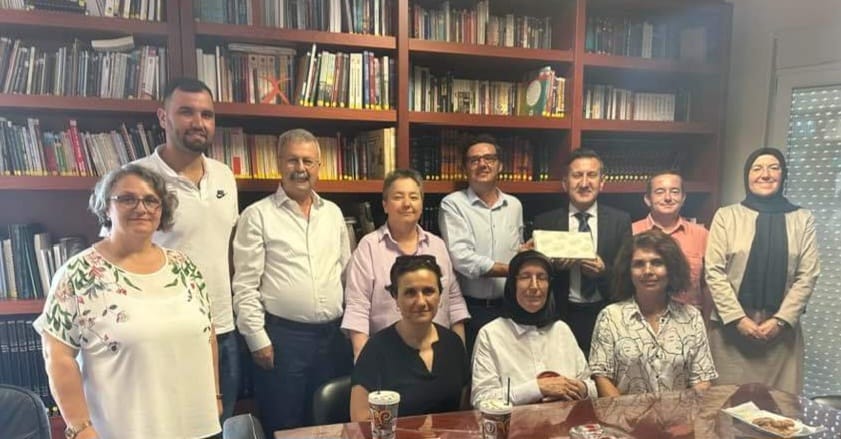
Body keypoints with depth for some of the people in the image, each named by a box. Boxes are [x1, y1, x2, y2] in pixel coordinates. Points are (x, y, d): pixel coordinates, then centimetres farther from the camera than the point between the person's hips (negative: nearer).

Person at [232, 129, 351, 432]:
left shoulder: (333, 213, 10)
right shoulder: (257, 215, -6)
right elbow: (245, 286, -8)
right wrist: (258, 339, -10)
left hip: (332, 334, 5)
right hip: (282, 336, -4)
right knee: (284, 428, 8)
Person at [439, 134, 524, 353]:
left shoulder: (514, 205, 10)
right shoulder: (453, 204, -6)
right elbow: (462, 259, -16)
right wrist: (512, 270, -15)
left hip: (507, 308, 4)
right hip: (470, 309, -4)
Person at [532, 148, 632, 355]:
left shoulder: (620, 220, 3)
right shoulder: (545, 221, 2)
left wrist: (604, 271, -16)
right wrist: (554, 266, -17)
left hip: (606, 317, 1)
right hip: (562, 316, 0)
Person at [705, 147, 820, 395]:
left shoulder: (802, 219, 8)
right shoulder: (726, 216, 2)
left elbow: (808, 276, 2)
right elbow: (714, 272, -3)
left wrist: (781, 320, -7)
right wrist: (738, 318, -10)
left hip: (781, 329, 2)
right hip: (731, 326, -1)